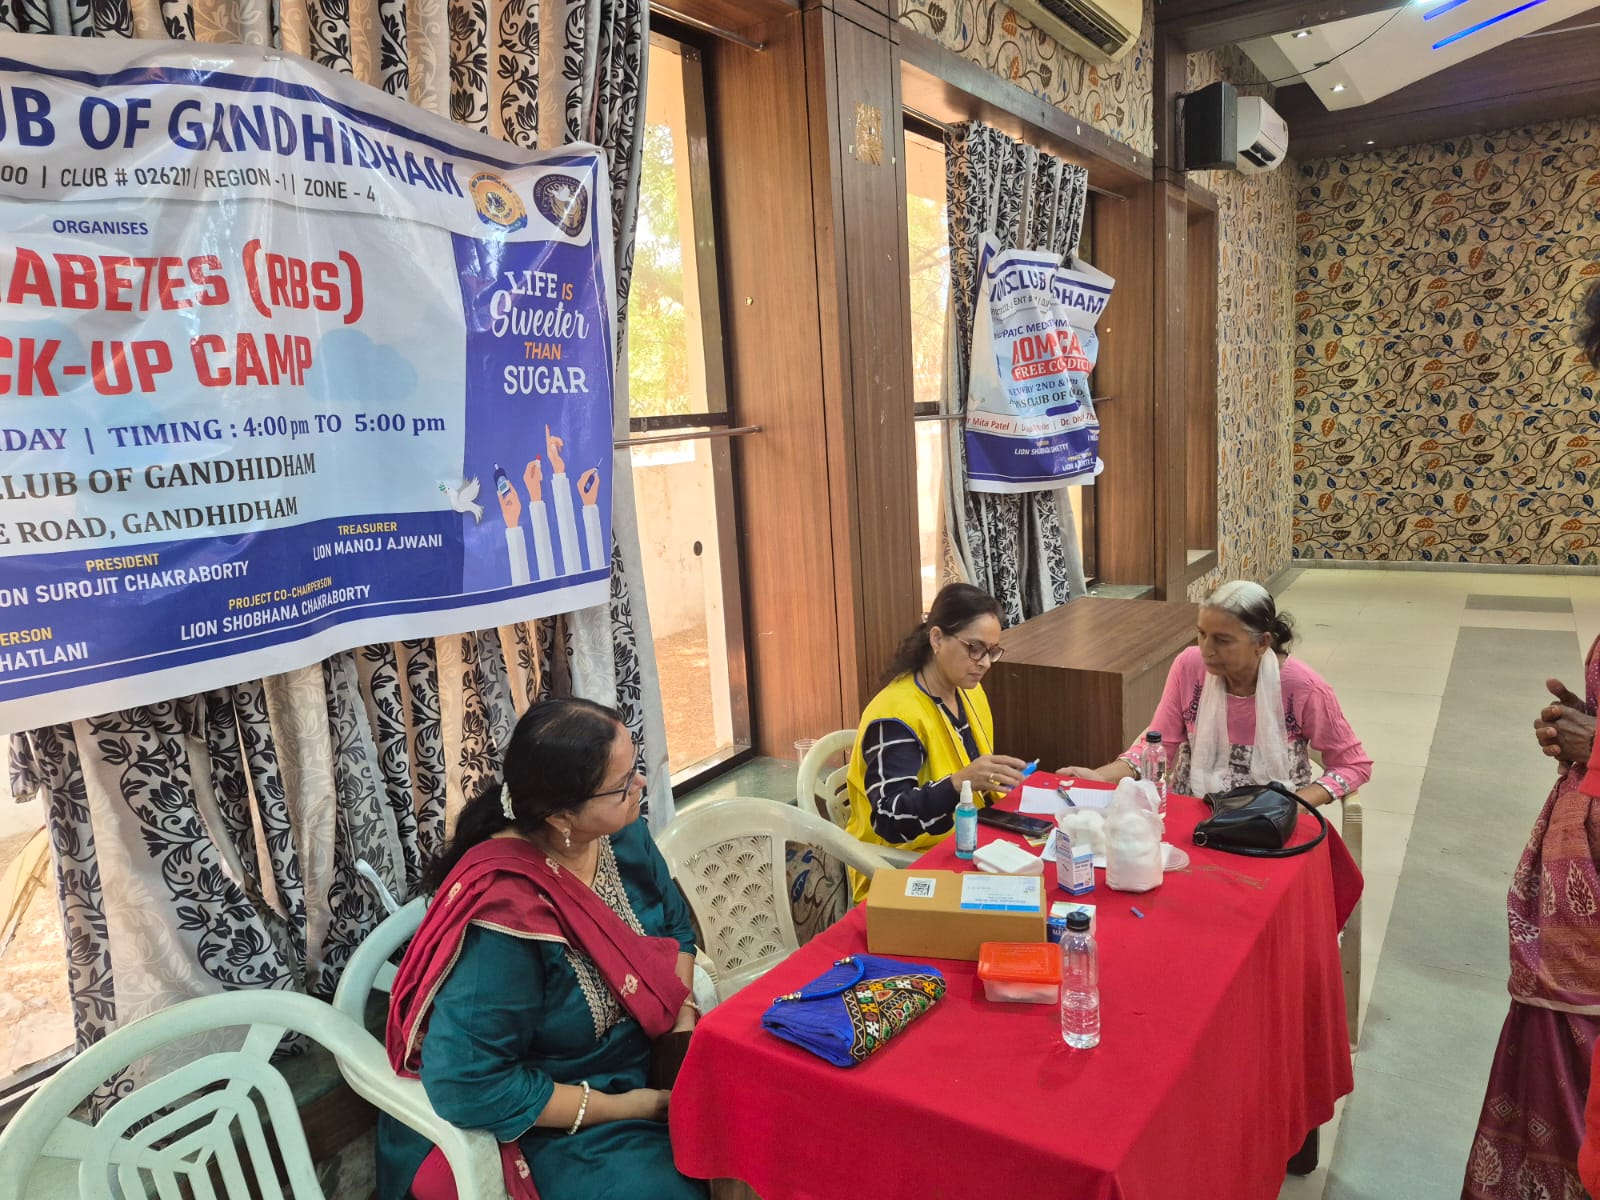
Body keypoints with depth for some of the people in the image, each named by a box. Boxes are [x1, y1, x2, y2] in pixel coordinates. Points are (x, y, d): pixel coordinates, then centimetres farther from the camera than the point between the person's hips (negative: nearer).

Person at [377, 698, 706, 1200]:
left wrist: (685, 1020, -9)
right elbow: (468, 1086, -28)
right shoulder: (501, 914, -31)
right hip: (548, 1122, -6)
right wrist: (621, 1108, -22)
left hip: (646, 1057, 6)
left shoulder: (621, 834, -9)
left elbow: (674, 925, 8)